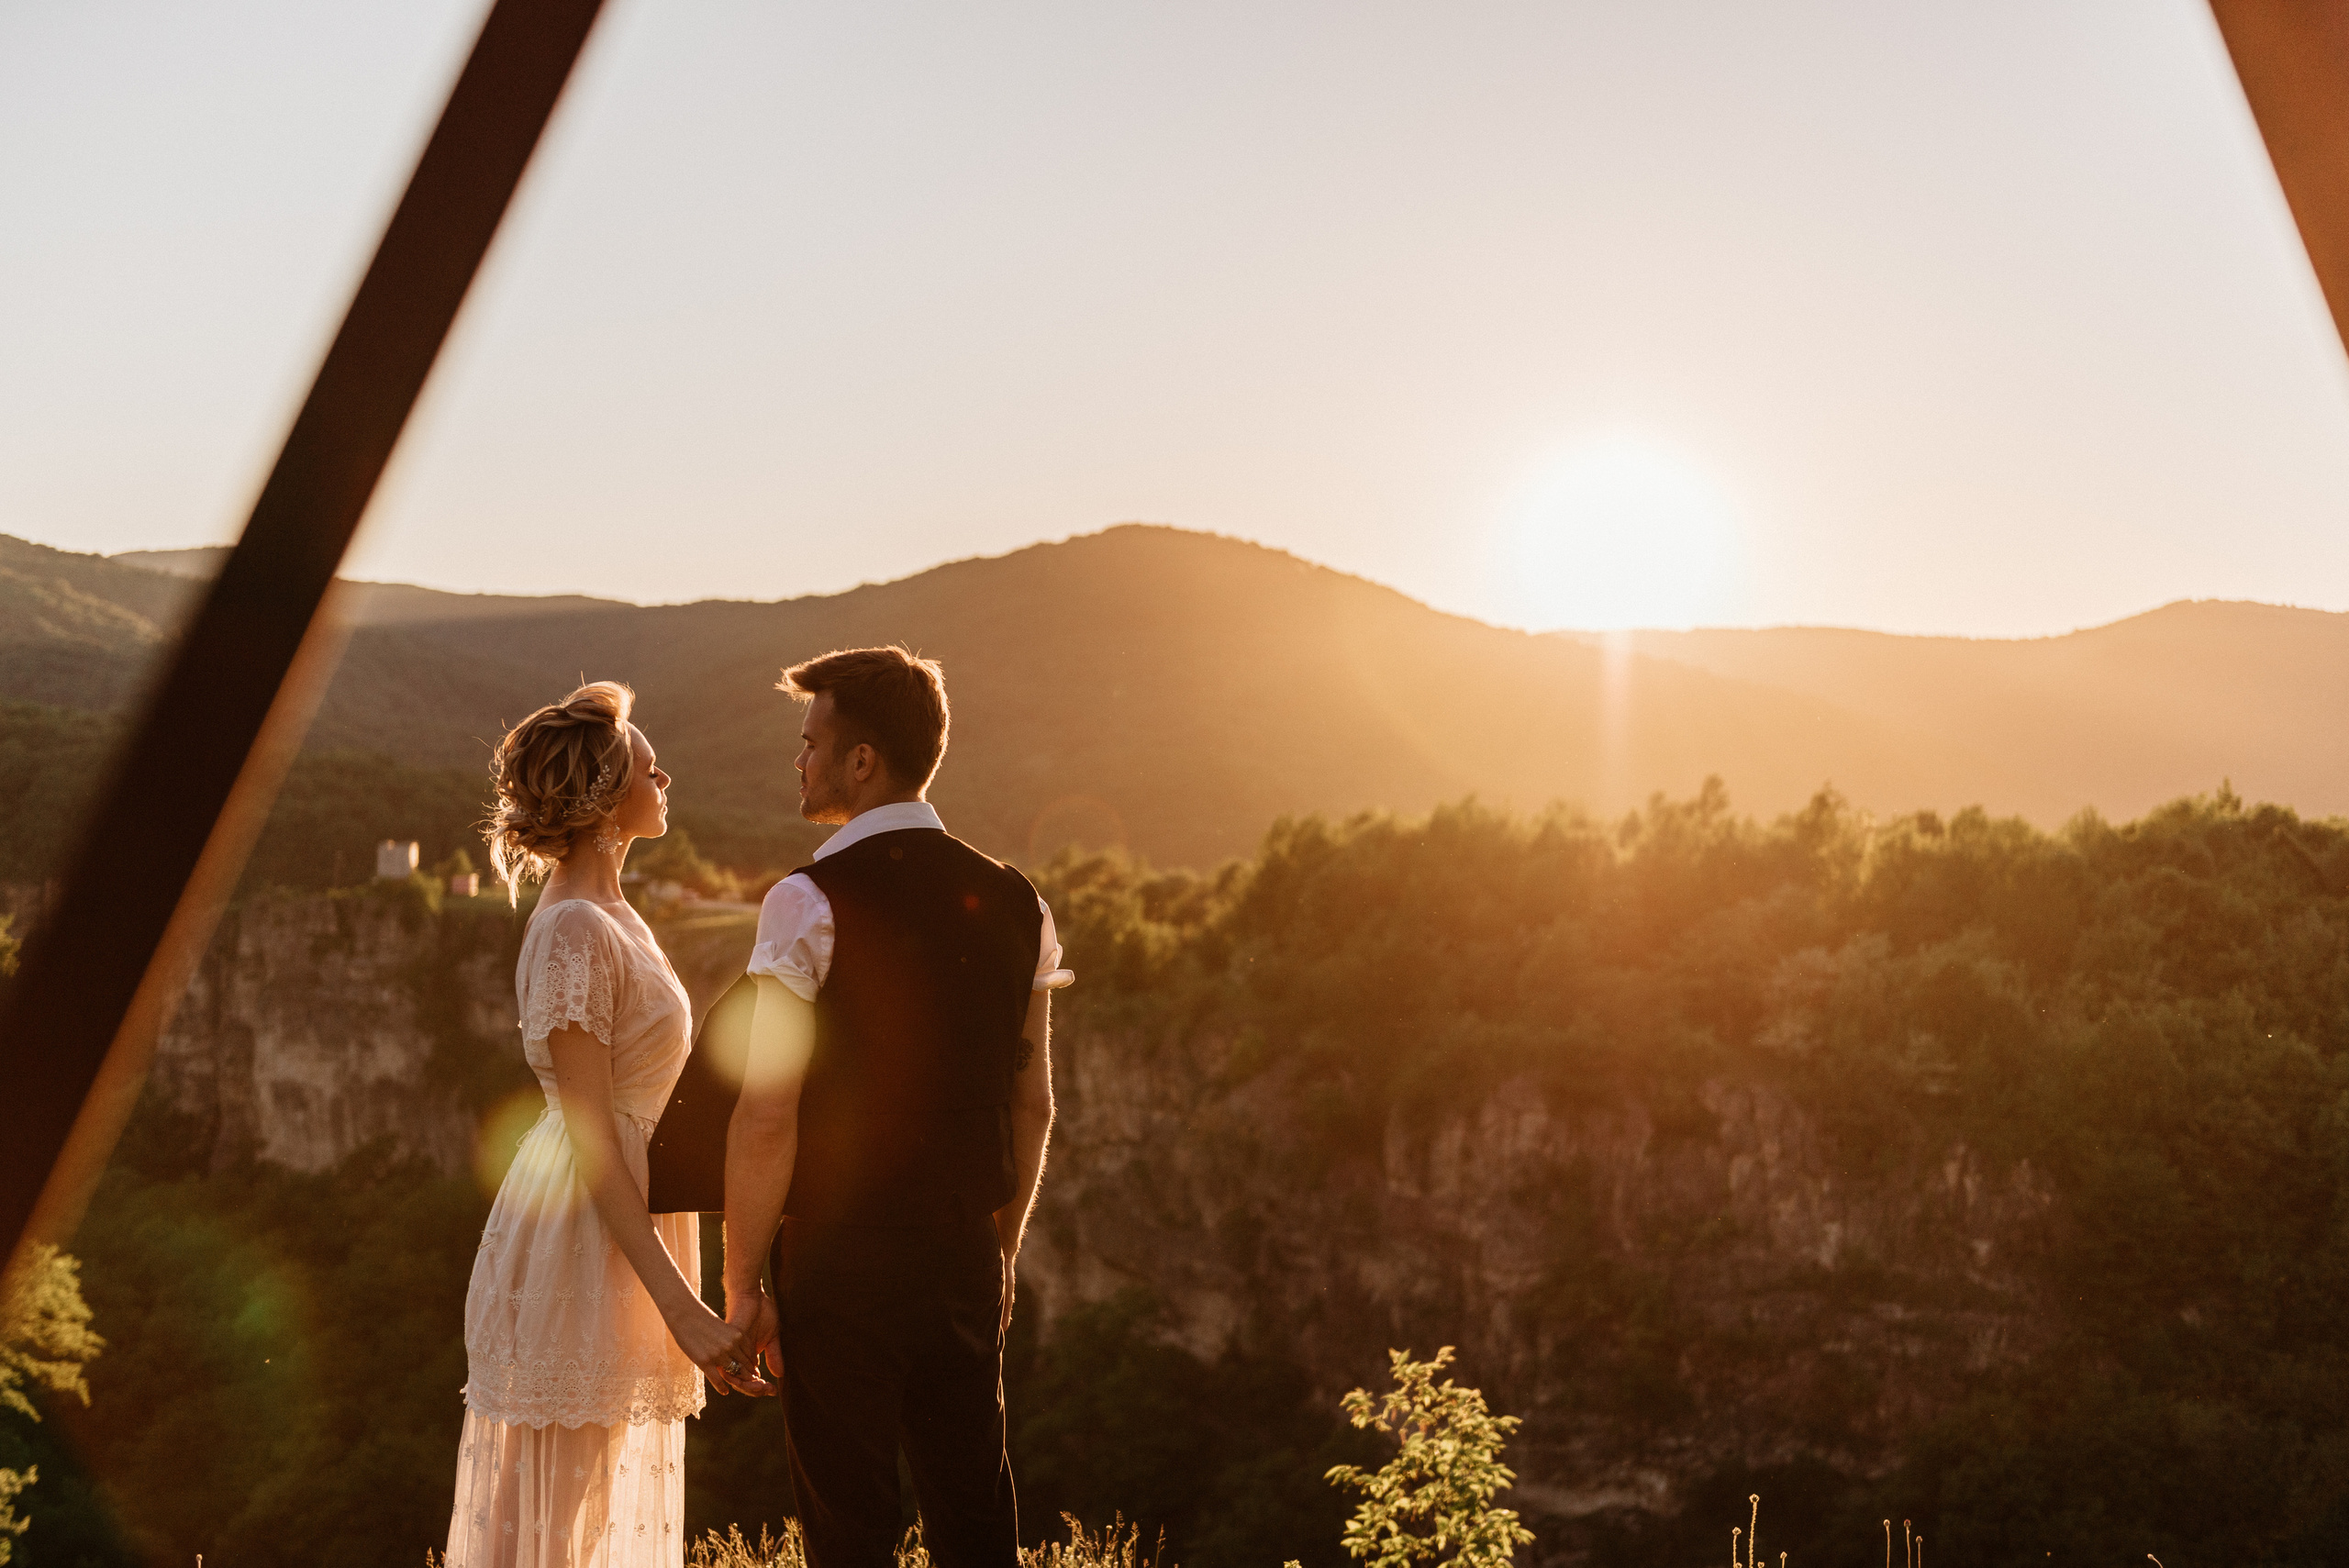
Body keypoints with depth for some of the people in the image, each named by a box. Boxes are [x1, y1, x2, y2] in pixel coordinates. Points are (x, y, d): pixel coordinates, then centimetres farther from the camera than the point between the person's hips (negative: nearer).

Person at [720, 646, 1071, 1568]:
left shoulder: (811, 903, -12)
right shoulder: (1012, 902, 6)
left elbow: (768, 1116, -15)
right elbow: (1033, 1103, 11)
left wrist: (741, 1287, -7)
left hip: (841, 1260, -5)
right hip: (965, 1253, 6)